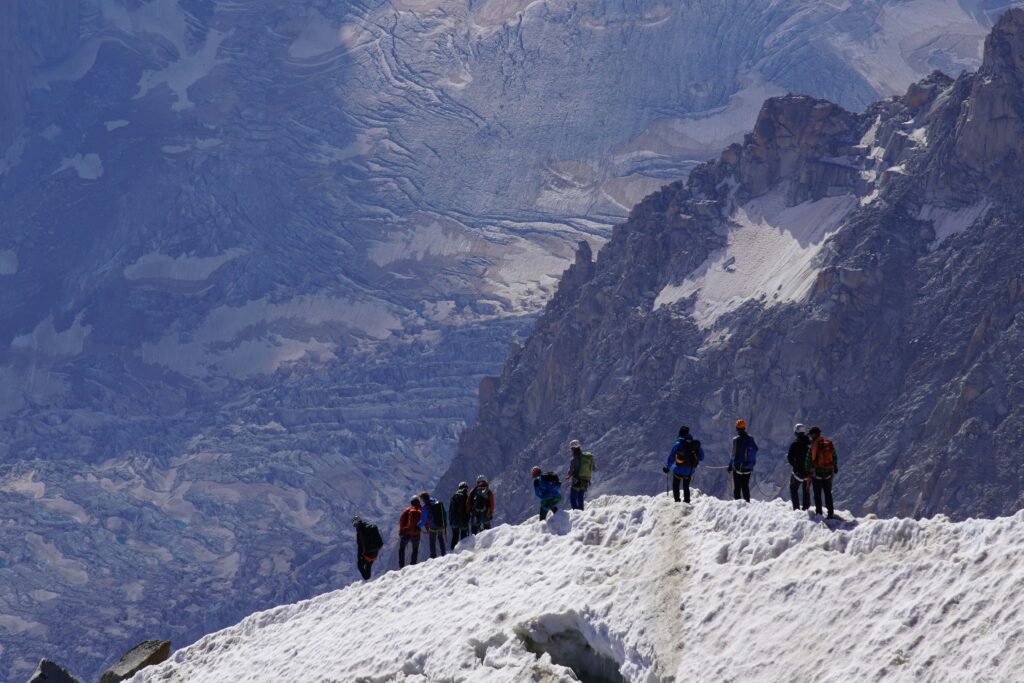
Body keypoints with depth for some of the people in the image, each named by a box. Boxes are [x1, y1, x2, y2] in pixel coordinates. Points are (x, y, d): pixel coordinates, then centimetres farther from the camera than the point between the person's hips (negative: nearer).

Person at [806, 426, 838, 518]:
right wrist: (835, 468, 25)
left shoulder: (813, 445, -12)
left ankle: (819, 513, 3)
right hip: (828, 472, 4)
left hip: (817, 472, -4)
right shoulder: (829, 443, 2)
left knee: (817, 494, 5)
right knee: (828, 493, 14)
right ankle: (831, 513, 12)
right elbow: (834, 457, 12)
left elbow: (809, 459, -12)